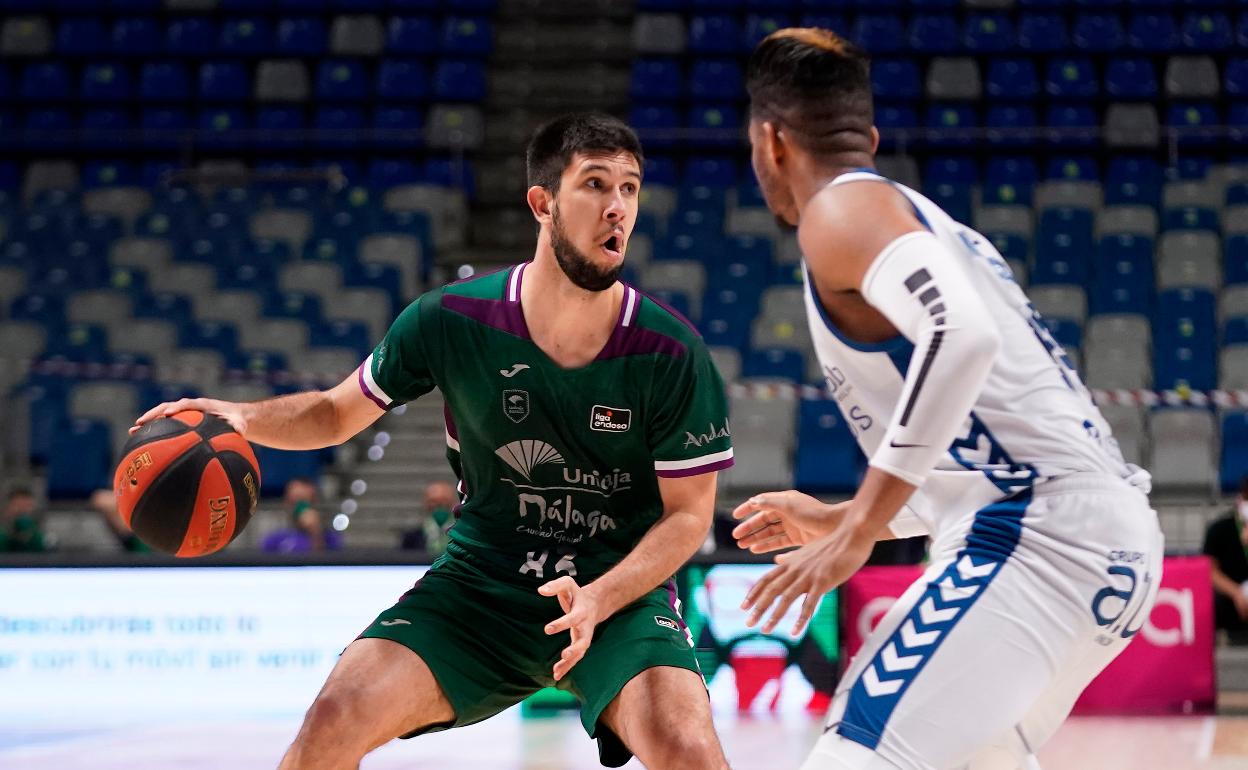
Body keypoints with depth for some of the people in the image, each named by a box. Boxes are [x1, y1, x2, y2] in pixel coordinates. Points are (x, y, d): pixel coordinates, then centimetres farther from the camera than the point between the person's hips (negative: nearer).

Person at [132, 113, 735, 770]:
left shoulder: (670, 351, -14)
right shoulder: (453, 320, -10)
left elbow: (689, 513, -7)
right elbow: (338, 413, 6)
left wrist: (600, 598, -23)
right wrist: (242, 418, -15)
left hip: (622, 591, -2)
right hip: (480, 580, 2)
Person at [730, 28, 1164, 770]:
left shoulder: (843, 211, -3)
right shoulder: (929, 222, 26)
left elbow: (963, 334, -23)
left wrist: (858, 530, -21)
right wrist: (842, 520, 33)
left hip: (1044, 537, -10)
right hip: (1116, 534, 10)